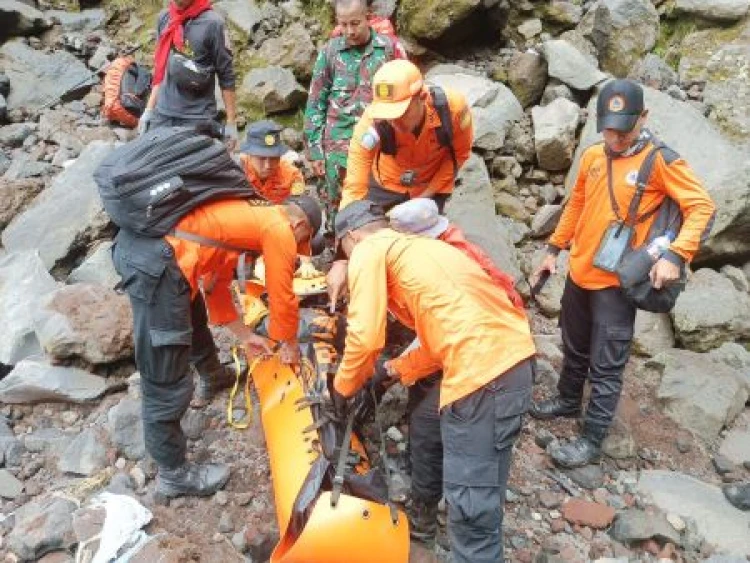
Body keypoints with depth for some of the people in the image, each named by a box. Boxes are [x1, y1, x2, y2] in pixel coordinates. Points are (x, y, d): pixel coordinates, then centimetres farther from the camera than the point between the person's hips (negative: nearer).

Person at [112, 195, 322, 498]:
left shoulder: (246, 216, 28)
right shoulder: (279, 229, 3)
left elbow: (216, 285, 33)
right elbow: (282, 298, 9)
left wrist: (245, 335, 39)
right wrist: (290, 344, 26)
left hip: (134, 239, 11)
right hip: (155, 262, -11)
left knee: (192, 313, 37)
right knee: (167, 383, 3)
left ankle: (212, 377, 63)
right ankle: (173, 473, 19)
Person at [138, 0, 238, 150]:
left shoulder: (212, 23, -9)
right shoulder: (164, 17, 9)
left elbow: (226, 76, -6)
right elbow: (160, 68, 16)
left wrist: (231, 123, -7)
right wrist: (149, 109, 12)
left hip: (197, 120, -5)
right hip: (162, 115, 5)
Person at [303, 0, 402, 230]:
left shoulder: (390, 48, 1)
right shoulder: (329, 51, 3)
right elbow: (316, 103, 6)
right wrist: (314, 150, 2)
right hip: (338, 146, 1)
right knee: (338, 210, 5)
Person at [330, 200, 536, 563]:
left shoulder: (370, 249, 3)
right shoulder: (415, 247, 29)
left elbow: (365, 337, -5)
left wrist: (342, 388, 12)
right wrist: (399, 369, 36)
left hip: (483, 368, -10)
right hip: (508, 355, 10)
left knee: (471, 504, -2)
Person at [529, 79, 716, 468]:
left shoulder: (660, 160, -13)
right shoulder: (591, 156, 3)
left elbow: (702, 208, -13)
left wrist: (676, 254, -25)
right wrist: (554, 249, 15)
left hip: (616, 282, -6)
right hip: (579, 273, 6)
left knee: (606, 367, 3)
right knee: (574, 349, 23)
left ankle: (592, 440, 15)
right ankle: (568, 400, 45)